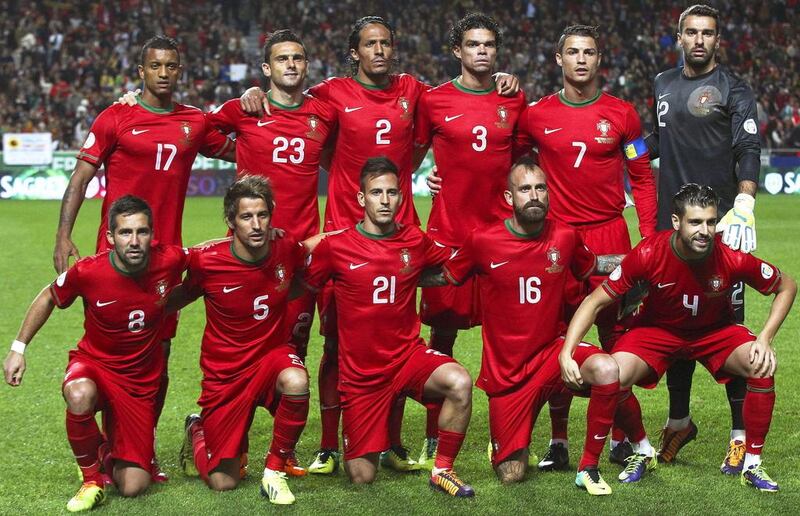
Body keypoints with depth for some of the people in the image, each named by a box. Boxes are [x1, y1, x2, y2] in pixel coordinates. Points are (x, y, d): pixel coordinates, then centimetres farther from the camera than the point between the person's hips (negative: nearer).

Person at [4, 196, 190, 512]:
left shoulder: (170, 260, -19)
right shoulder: (87, 272, -21)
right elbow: (48, 298, 1)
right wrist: (18, 348, 0)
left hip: (141, 379, 1)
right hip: (94, 364, -1)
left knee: (132, 488, -5)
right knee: (79, 397, -41)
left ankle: (109, 454, 33)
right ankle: (92, 477, -12)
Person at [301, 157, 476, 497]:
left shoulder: (415, 241, -1)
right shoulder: (336, 246, -9)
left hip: (408, 355, 2)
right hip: (360, 371, -2)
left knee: (460, 383, -32)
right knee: (361, 478, -1)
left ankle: (442, 470, -11)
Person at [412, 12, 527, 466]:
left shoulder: (514, 101, 8)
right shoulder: (434, 101, 1)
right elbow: (412, 156, 10)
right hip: (448, 233, -2)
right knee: (443, 332, 2)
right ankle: (433, 441, 10)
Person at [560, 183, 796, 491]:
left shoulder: (732, 258, -27)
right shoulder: (648, 255, -29)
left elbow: (786, 287, -9)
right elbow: (596, 301, -19)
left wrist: (765, 339, -22)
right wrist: (566, 353, -29)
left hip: (715, 331, 1)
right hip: (657, 329, 0)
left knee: (762, 366, -27)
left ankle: (752, 465, -7)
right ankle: (642, 452, 4)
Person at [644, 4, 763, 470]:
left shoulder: (733, 90, -2)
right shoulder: (664, 85, 16)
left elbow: (749, 151, -13)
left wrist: (744, 205, -27)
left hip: (720, 223, -5)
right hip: (672, 223, 6)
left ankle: (741, 433, 3)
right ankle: (679, 421, 26)